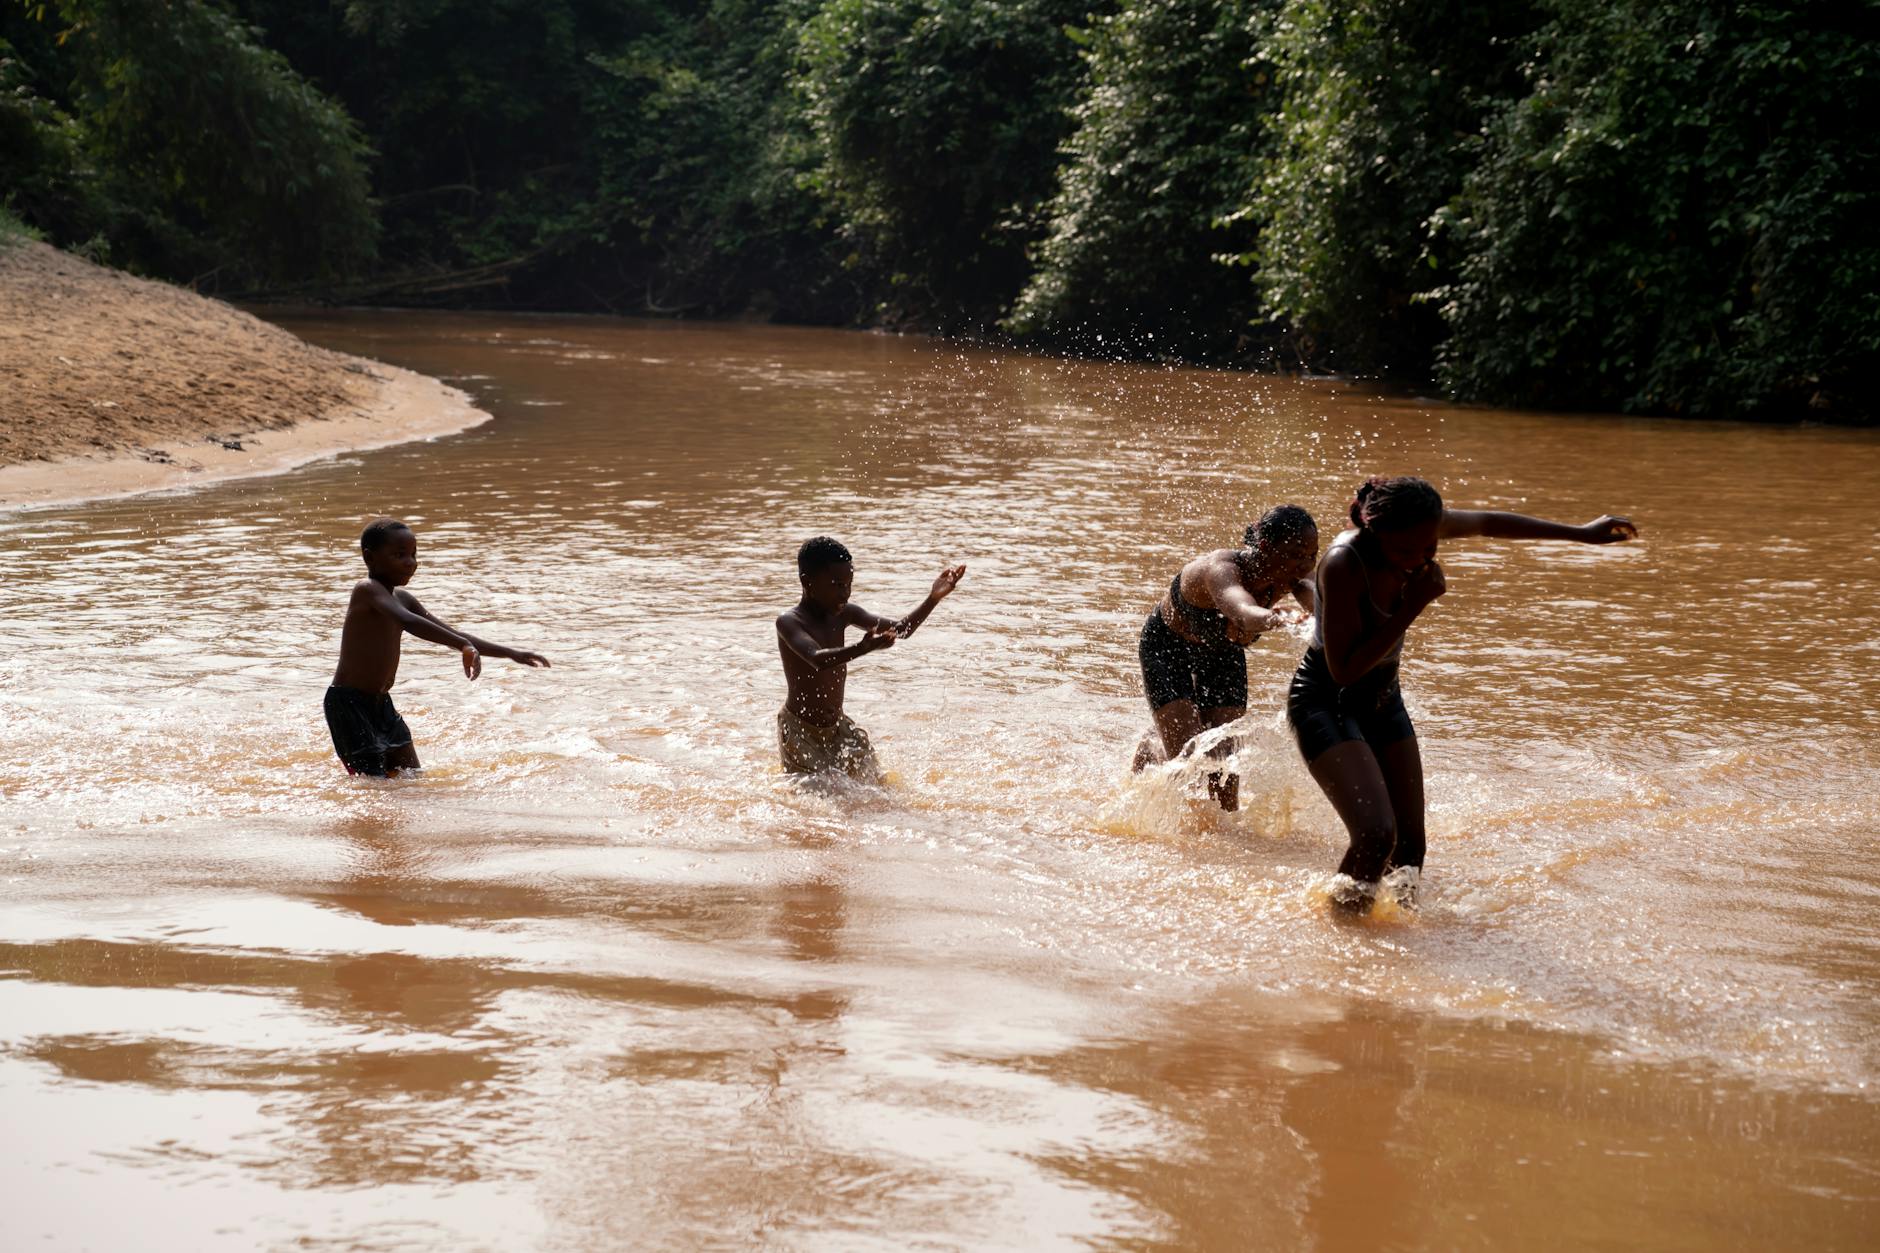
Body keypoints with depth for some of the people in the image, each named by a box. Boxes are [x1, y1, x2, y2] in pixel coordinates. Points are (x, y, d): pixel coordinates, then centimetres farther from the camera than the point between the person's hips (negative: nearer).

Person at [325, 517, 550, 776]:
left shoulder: (402, 598, 11)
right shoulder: (368, 590, -16)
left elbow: (451, 634, 17)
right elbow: (407, 621, -34)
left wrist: (511, 653, 12)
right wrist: (465, 646, -42)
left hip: (381, 703, 9)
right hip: (349, 703, -9)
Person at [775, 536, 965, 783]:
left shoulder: (843, 614, 1)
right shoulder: (789, 622, -20)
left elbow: (901, 630, 3)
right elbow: (817, 659, -40)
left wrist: (933, 599, -13)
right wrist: (863, 648, -56)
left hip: (838, 726, 6)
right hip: (799, 731, -6)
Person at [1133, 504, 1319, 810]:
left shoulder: (1294, 575, -26)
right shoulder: (1220, 569, -44)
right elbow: (1244, 615, -66)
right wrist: (1280, 620, -89)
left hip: (1223, 654, 5)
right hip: (1167, 648, -5)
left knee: (1224, 760, -4)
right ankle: (1149, 750, 22)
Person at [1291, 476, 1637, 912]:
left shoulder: (1417, 533, -12)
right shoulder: (1343, 565, -31)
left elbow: (1489, 523, 10)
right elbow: (1344, 670, -28)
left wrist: (1583, 533, 17)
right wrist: (1411, 609, -31)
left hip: (1382, 700, 7)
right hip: (1326, 702, -7)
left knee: (1410, 845, 6)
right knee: (1377, 835, -24)